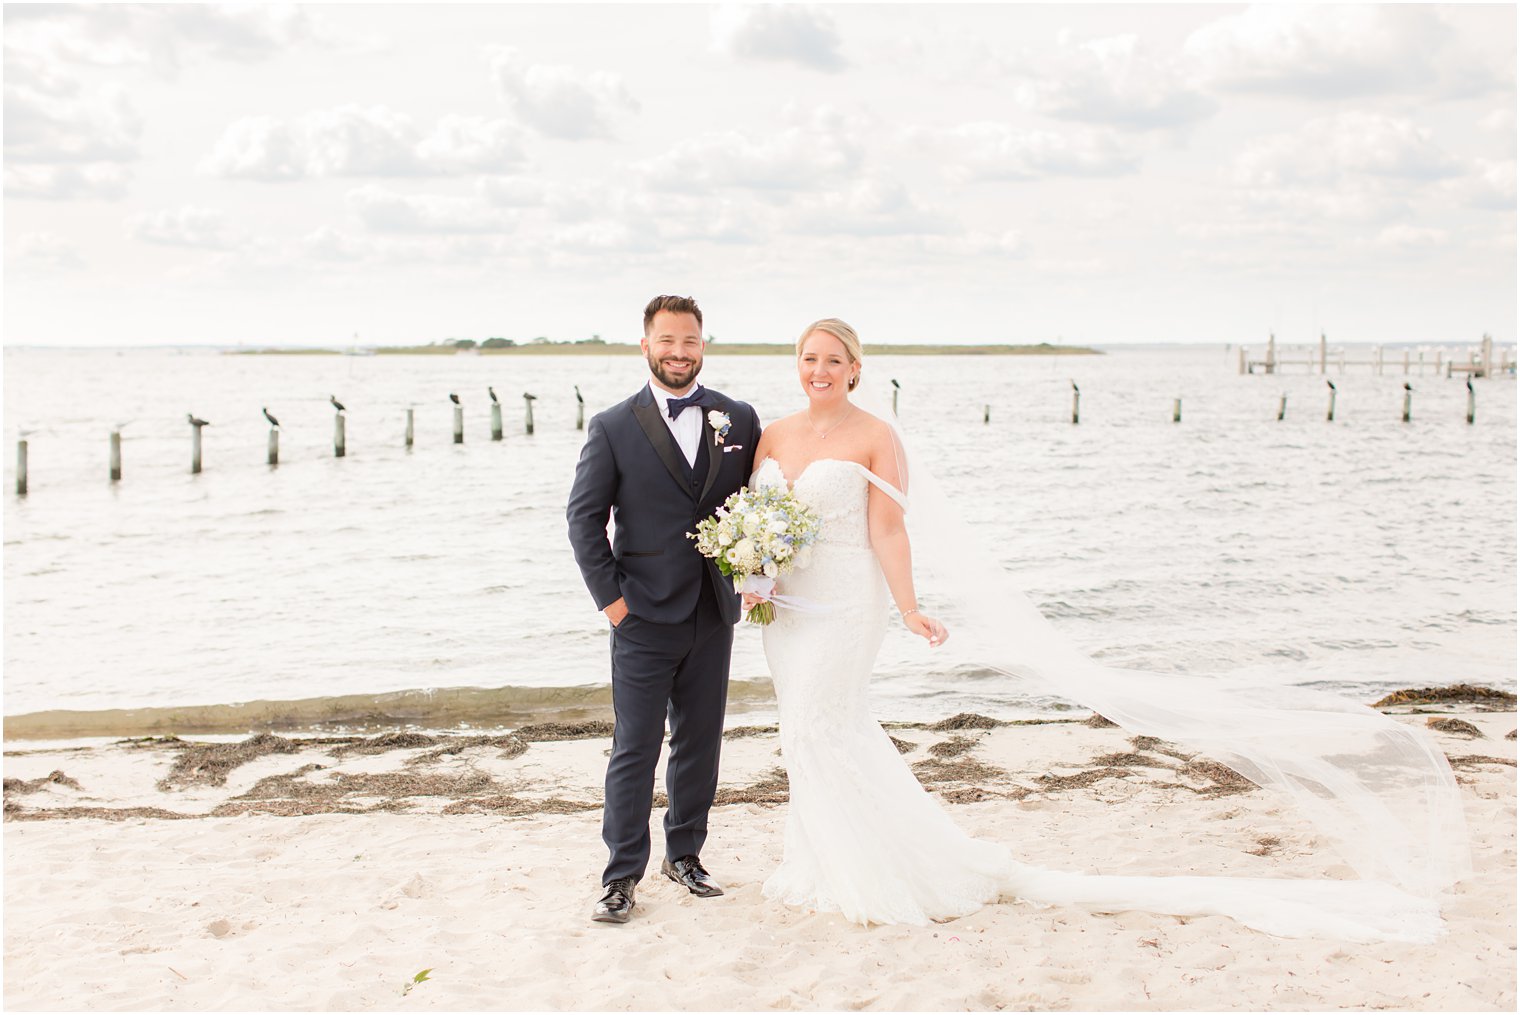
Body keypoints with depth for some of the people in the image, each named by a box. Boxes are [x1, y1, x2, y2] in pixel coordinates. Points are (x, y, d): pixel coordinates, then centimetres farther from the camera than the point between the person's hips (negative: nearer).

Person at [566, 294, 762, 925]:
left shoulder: (739, 420, 5)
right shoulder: (614, 428, -4)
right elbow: (584, 517, -3)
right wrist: (609, 596, -7)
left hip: (714, 617, 3)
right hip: (644, 618, -3)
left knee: (700, 743, 13)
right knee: (635, 750, 1)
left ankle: (685, 854, 29)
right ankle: (621, 877, 12)